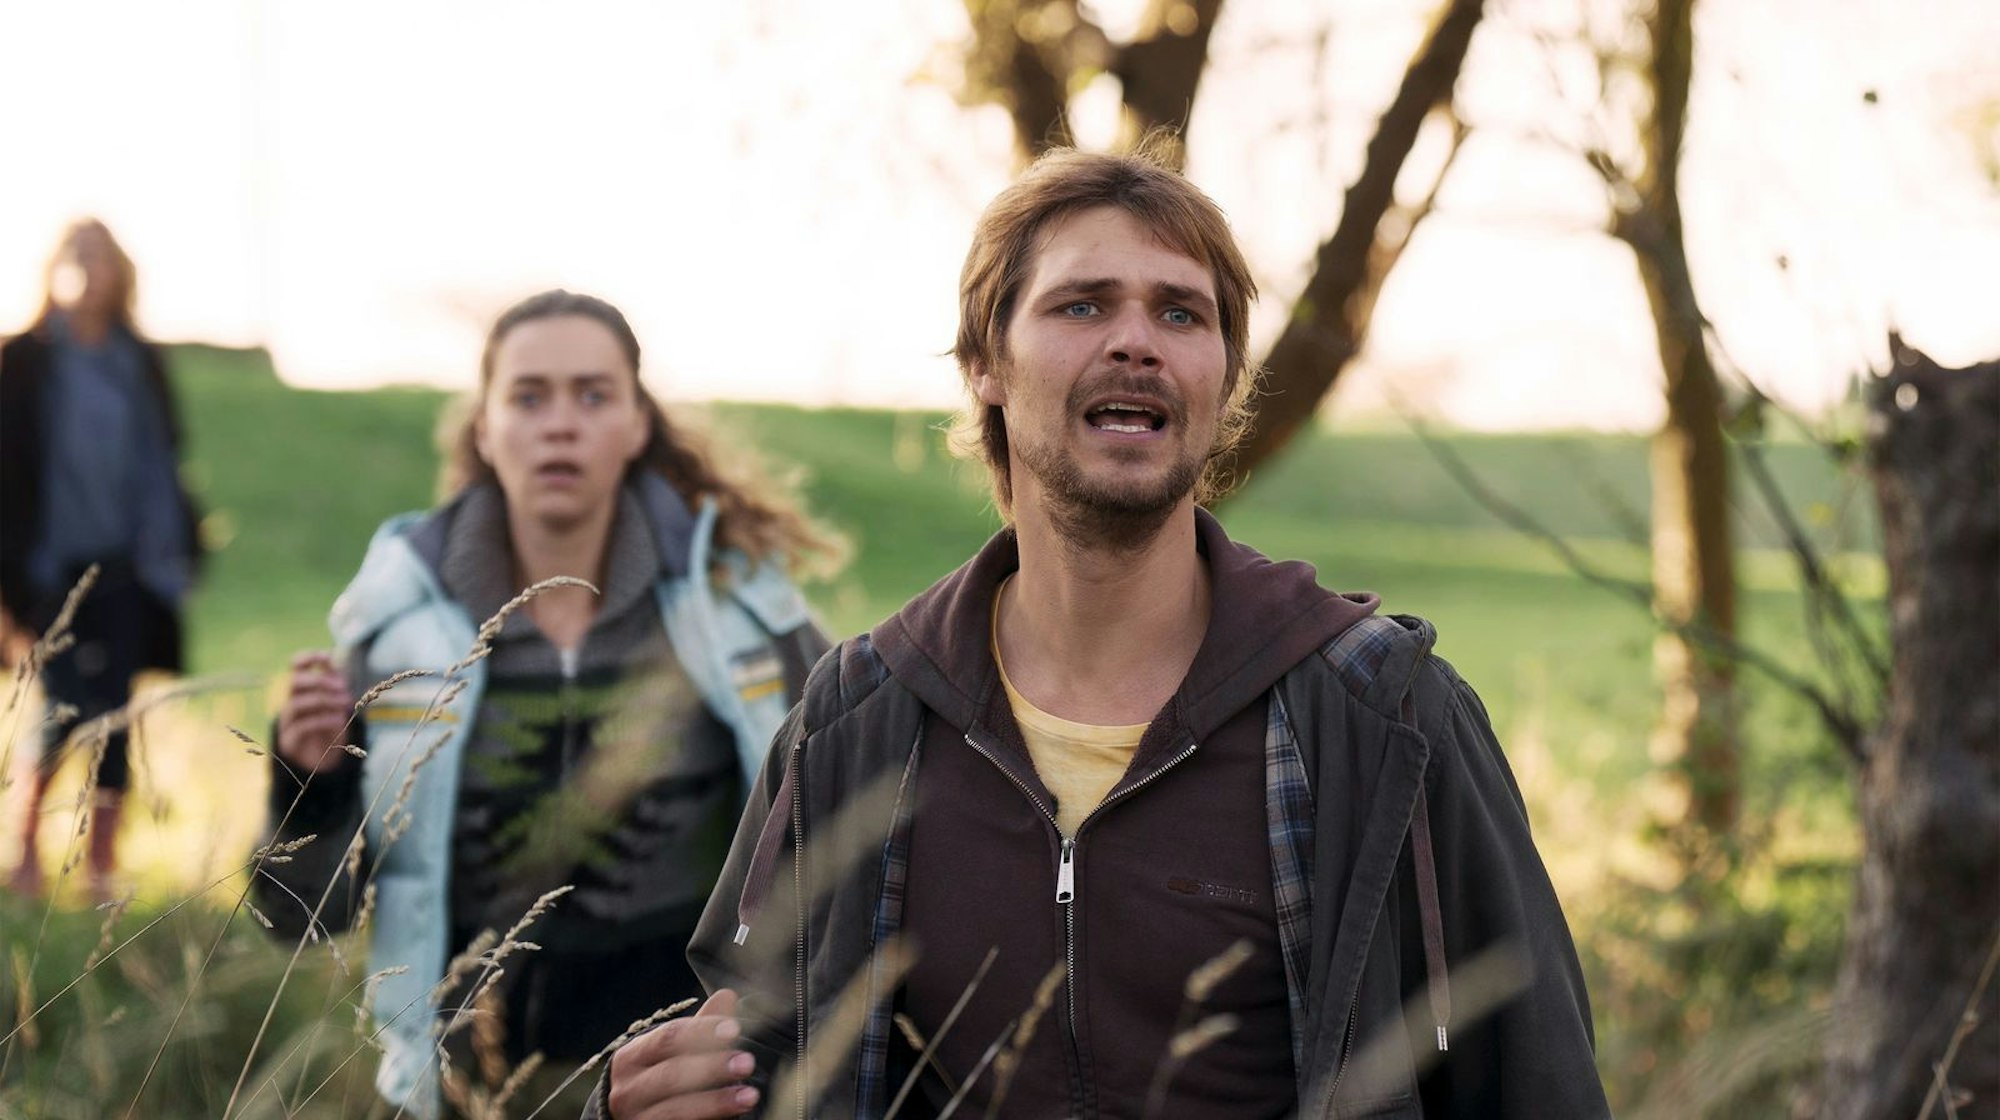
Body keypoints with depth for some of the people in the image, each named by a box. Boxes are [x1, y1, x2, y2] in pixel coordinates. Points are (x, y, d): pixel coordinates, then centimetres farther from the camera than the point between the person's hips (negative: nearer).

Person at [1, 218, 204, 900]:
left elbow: (162, 459, 12)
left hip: (124, 567, 3)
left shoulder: (139, 363, 9)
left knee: (113, 717, 2)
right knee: (68, 710, -9)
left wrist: (173, 549, 5)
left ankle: (101, 868, 10)